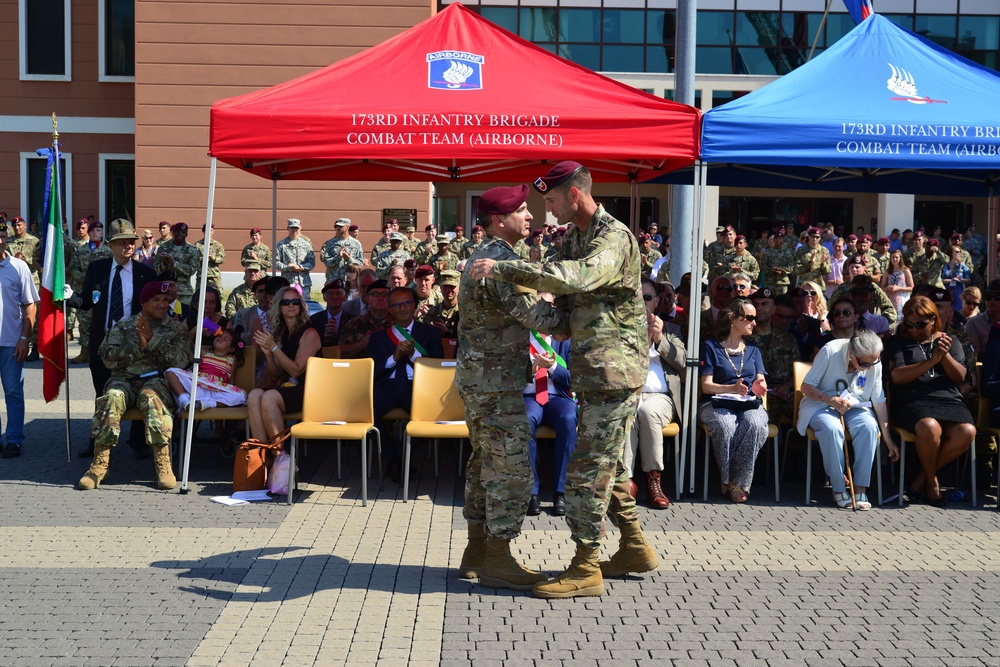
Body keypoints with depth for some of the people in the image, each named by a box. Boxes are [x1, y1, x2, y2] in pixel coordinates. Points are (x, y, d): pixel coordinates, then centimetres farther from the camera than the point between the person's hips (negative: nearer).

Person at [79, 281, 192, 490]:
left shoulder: (177, 328, 16)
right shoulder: (123, 326, 18)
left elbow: (181, 361, -1)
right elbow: (108, 358, 4)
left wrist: (152, 338, -6)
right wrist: (138, 346, -8)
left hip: (158, 380, -1)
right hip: (125, 379, 2)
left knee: (150, 396, -37)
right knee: (112, 397, -33)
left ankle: (163, 463, -38)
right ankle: (100, 463, -33)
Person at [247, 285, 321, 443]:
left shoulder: (309, 334, -3)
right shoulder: (281, 334, 17)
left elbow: (296, 370, -11)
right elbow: (275, 374, 17)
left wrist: (274, 347, -12)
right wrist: (268, 354, -2)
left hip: (306, 390, -6)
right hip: (285, 387, 6)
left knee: (269, 397, -32)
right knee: (255, 395, -24)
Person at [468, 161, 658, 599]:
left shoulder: (613, 237, -17)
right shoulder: (574, 236, 14)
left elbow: (577, 277, -37)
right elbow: (568, 299, 23)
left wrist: (504, 268, -37)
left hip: (614, 371, -10)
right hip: (594, 370, 10)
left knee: (589, 467, -8)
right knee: (607, 464, 18)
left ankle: (585, 569, -2)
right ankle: (634, 549, 30)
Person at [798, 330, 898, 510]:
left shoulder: (875, 363, -8)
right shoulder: (830, 351, -19)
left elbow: (879, 402, 0)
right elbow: (806, 387, -12)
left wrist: (888, 440, 0)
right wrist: (831, 400, -29)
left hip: (855, 406, 3)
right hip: (821, 404, -3)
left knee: (869, 426, -31)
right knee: (832, 428, -37)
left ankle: (860, 489, -25)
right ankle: (838, 489, -25)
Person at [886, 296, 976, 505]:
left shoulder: (948, 340, 20)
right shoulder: (898, 342, 11)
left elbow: (960, 377, 9)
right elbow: (897, 376, -5)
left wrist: (945, 355, -9)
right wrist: (932, 361, -12)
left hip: (948, 399, 3)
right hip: (912, 400, -3)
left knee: (967, 432, -29)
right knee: (929, 427, -38)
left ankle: (922, 476, -9)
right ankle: (932, 480, -9)